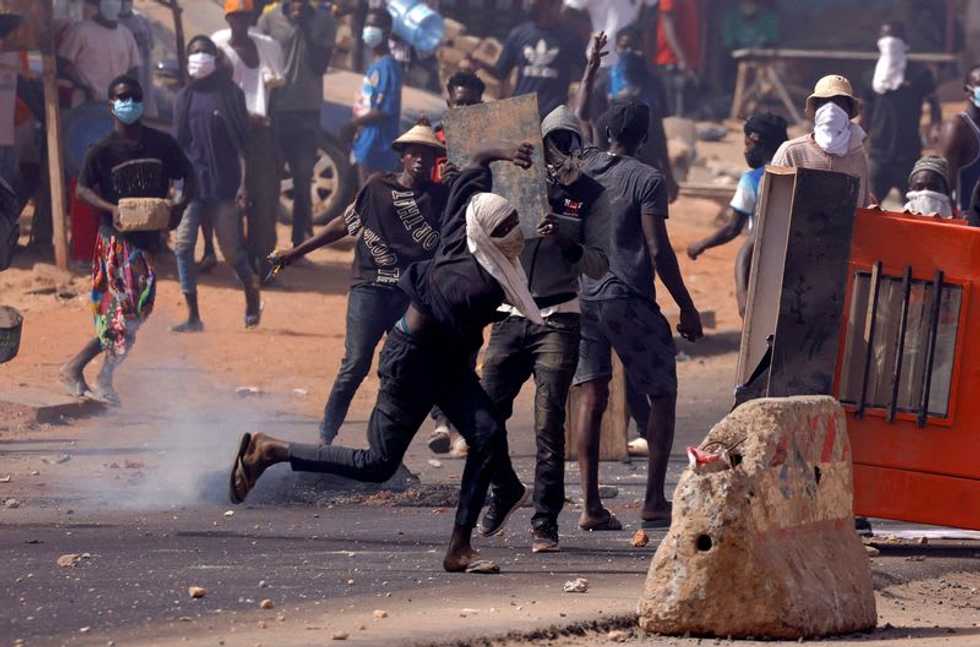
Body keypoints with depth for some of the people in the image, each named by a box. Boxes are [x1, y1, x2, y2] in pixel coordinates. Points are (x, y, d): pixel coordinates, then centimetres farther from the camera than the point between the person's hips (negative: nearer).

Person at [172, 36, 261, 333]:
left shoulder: (230, 94, -2)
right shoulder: (185, 98, 10)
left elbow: (242, 143, -4)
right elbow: (178, 144, 13)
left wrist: (244, 183, -10)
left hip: (224, 184, -4)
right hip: (191, 183, 4)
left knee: (232, 249, 2)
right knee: (183, 246, -8)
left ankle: (253, 299, 29)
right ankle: (193, 317, -4)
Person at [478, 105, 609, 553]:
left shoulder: (590, 196, 2)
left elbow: (599, 266, -3)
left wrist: (569, 244, -22)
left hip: (558, 320, -3)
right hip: (510, 316, 3)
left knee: (549, 424, -8)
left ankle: (545, 524, -4)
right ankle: (499, 497, 26)